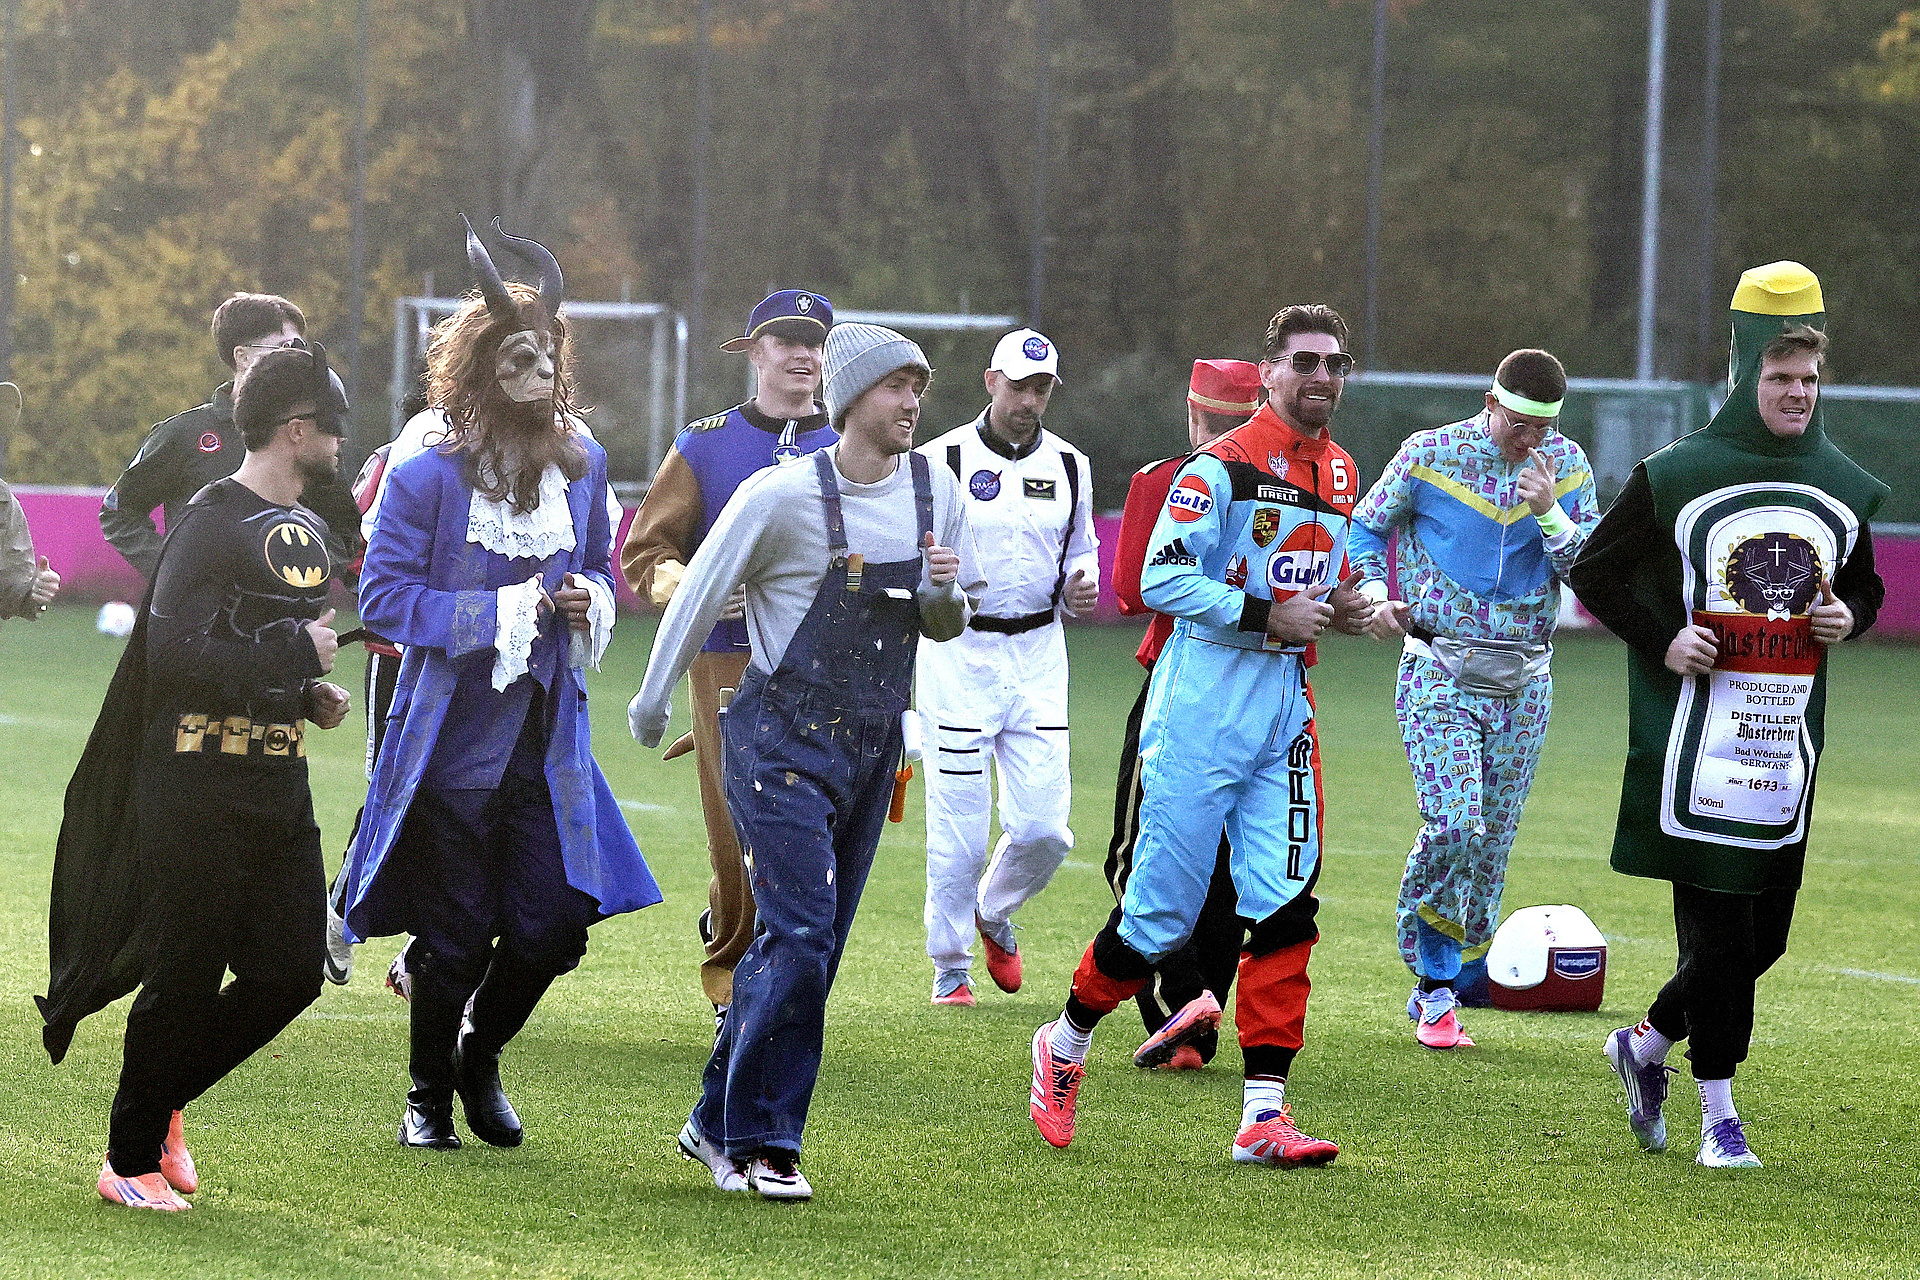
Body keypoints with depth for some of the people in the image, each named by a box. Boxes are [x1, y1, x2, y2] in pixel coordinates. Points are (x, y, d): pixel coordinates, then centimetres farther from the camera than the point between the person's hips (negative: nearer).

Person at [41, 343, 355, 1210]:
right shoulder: (213, 523, -14)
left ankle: (163, 1103, 24)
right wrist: (295, 655, -18)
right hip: (200, 787, -8)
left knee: (291, 970, 5)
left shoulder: (309, 533, 15)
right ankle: (130, 1158, 12)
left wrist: (312, 695, 8)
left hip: (280, 786, 8)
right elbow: (176, 656, -23)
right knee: (186, 977, -2)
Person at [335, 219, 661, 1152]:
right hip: (455, 737, -4)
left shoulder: (582, 466, 7)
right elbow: (381, 595, -11)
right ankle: (428, 1098, 24)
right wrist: (493, 614, -18)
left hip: (547, 739, 4)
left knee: (552, 925, 0)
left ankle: (479, 1057, 29)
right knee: (455, 937, 2)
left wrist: (590, 600, -2)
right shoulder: (427, 477, -10)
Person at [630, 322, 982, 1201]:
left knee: (812, 947, 8)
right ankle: (761, 1140, -4)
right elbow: (702, 593, -1)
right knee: (799, 937, -14)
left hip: (872, 748, 6)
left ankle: (718, 1125, 20)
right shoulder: (782, 496, -13)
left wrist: (946, 593, -9)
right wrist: (654, 701, 7)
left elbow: (947, 627, 15)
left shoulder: (938, 495, 4)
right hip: (783, 739, -6)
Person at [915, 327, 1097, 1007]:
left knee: (1045, 829, -3)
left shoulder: (1068, 466, 8)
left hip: (1037, 652, 3)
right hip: (958, 650, -3)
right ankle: (950, 968, 13)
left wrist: (1079, 587, 0)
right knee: (959, 827, -4)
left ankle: (994, 913, 28)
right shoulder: (941, 460, -5)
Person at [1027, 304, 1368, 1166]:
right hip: (1202, 700, -6)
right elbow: (1162, 580, -16)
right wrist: (1267, 616, -19)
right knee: (1164, 906, -2)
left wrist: (1339, 609, 7)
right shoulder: (1223, 466, -10)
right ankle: (1065, 1045, 23)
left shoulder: (1339, 475, 14)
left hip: (1286, 704, 6)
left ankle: (1263, 1113, -3)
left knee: (1285, 903, -4)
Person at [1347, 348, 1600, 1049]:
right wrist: (1376, 594, -9)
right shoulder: (1430, 454, -5)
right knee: (1454, 823, -19)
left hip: (1524, 680, 3)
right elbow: (1367, 526, 8)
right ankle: (1435, 978, -3)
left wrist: (1550, 516, -16)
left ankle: (1437, 992, 17)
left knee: (1492, 843, 5)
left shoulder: (1568, 466, 3)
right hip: (1440, 672, -3)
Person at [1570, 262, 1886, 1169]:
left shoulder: (1842, 489, 11)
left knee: (1763, 937, 7)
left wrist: (1848, 616, 2)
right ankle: (1718, 1110, 1)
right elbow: (1595, 571, 4)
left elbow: (1864, 583, 25)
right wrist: (1662, 640, -10)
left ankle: (1647, 1043, 29)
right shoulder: (1677, 477, -3)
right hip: (1699, 728, -5)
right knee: (1714, 925, -7)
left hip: (1790, 737, 5)